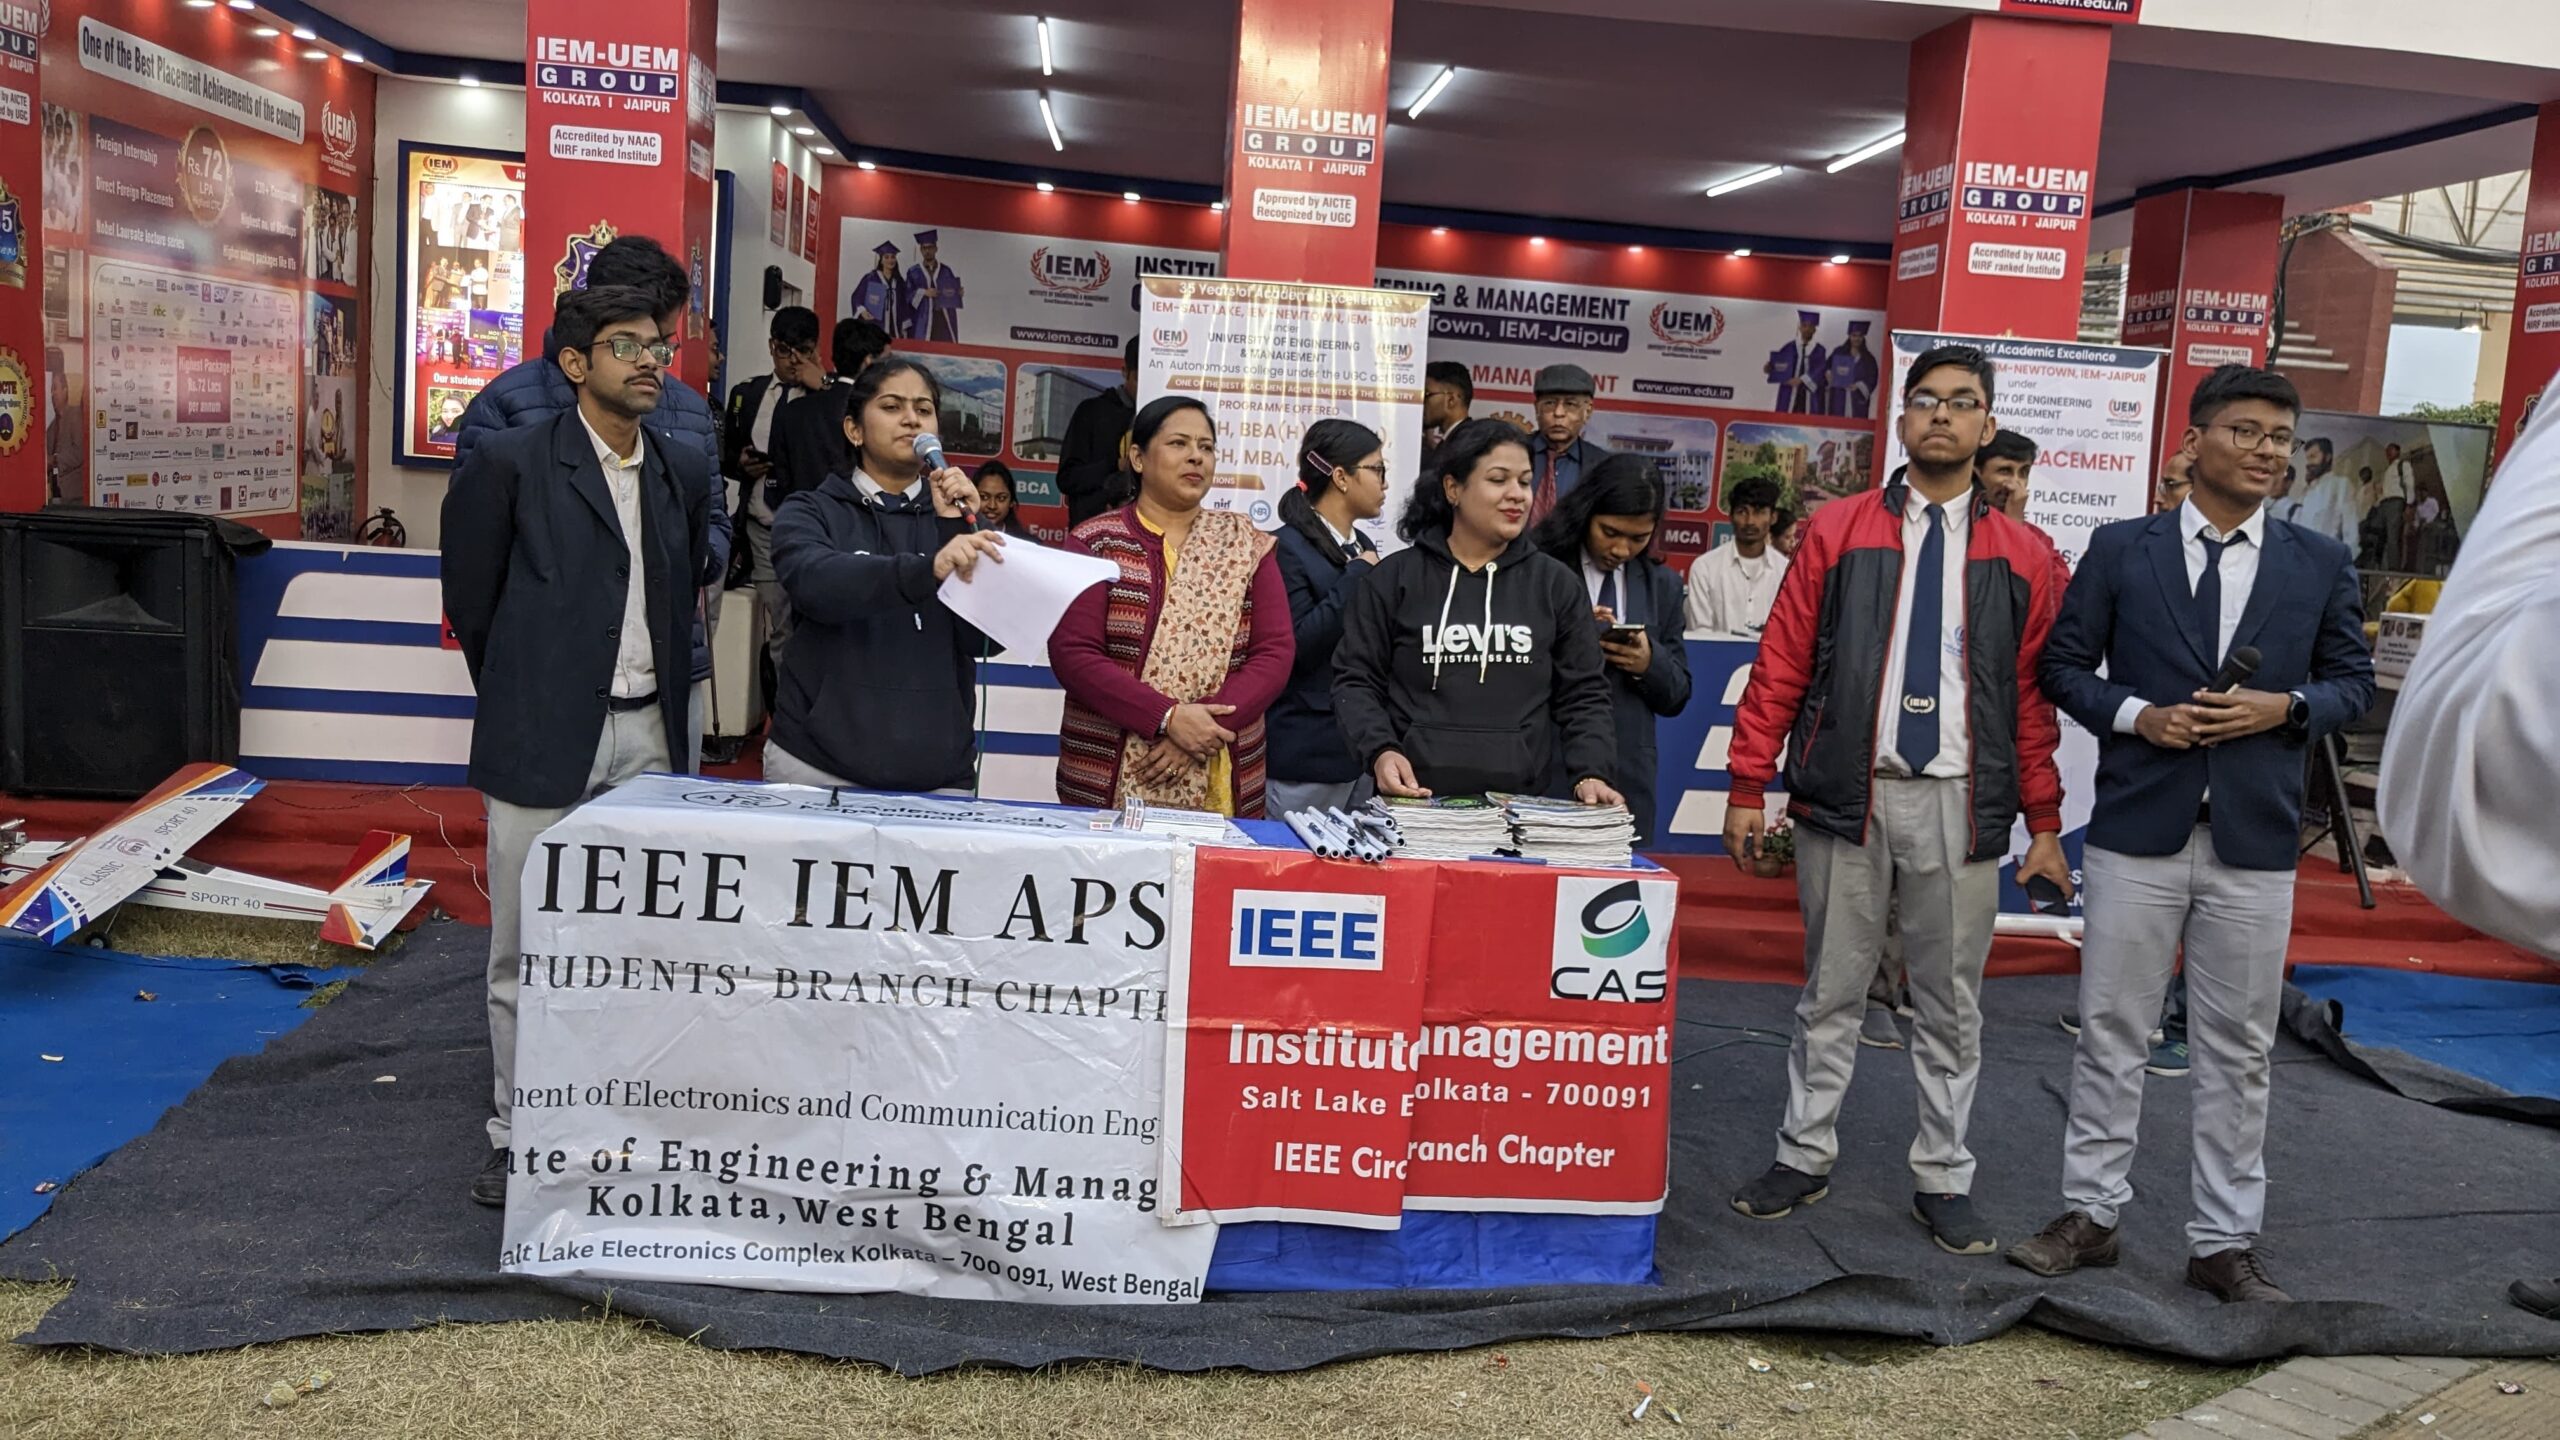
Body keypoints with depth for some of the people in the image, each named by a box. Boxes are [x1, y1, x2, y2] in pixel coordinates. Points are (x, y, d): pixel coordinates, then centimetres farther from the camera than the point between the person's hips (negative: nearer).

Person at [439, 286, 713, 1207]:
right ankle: (517, 1137, 17)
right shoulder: (511, 463, -5)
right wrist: (515, 700, 10)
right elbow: (469, 598, 3)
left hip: (647, 734, 4)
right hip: (544, 740, -4)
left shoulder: (684, 471, 9)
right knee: (527, 950, 4)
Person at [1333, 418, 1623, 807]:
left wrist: (1592, 774, -9)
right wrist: (1380, 750, -15)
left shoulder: (1557, 584, 8)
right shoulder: (1394, 578, 3)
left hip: (1523, 804, 2)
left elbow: (1582, 696, 7)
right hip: (1415, 801, -1)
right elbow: (1356, 680, 2)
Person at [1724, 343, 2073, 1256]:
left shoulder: (2026, 558, 6)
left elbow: (2034, 695, 5)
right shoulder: (1836, 532, 3)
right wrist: (1749, 787, -3)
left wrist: (2045, 824, 2)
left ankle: (1942, 1180, 23)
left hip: (1959, 805, 1)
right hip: (1847, 796, 0)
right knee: (1831, 992, 10)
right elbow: (1781, 666, 1)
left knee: (1951, 1003, 9)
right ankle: (1805, 1157, 23)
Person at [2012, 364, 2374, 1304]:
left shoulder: (2321, 564, 6)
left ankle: (2224, 1241, 20)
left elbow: (2353, 681, 10)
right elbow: (2064, 664, 4)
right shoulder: (2121, 549, 1)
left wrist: (2284, 709, -9)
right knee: (2111, 1032, 7)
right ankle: (2091, 1215, 20)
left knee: (2239, 1050, 8)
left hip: (2255, 842, 1)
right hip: (2138, 834, -1)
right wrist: (2136, 715, -12)